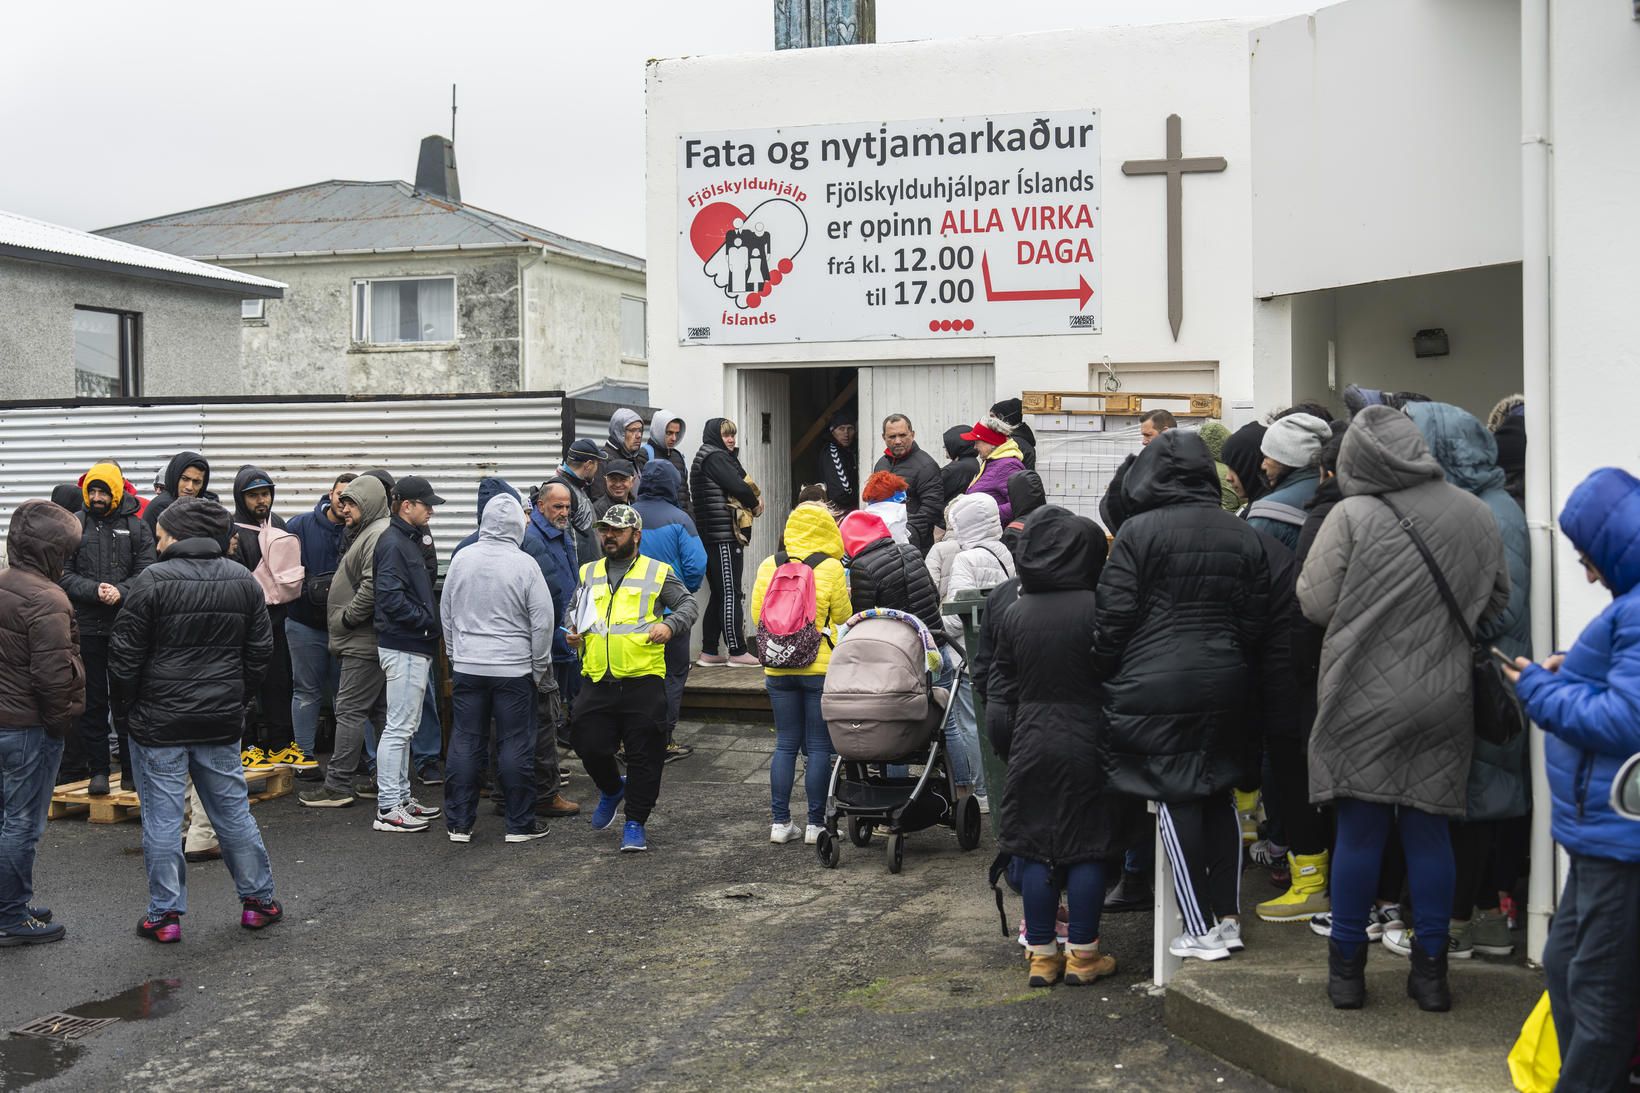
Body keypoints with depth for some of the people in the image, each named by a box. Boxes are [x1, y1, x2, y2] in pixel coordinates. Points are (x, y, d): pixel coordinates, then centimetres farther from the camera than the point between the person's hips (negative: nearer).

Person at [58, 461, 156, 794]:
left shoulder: (137, 526, 5)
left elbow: (146, 573, -1)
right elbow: (64, 575, -1)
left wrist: (120, 591, -18)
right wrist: (95, 590, -16)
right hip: (86, 627, 1)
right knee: (92, 701, 6)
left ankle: (131, 768, 12)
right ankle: (98, 769, 13)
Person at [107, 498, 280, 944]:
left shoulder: (153, 581, -12)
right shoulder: (244, 581, 4)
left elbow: (124, 655, -10)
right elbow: (259, 652, 8)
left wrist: (130, 703, 5)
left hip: (159, 722, -4)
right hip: (221, 722, 4)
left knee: (162, 819, 3)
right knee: (233, 811, 14)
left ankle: (165, 915, 8)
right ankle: (258, 900, 20)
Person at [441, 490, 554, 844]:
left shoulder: (461, 559, 0)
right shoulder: (524, 564, -11)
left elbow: (446, 614, 10)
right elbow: (543, 621, -8)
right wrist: (540, 667, 4)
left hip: (467, 667, 3)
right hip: (514, 668, -3)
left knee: (466, 742, 10)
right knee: (516, 745, 4)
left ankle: (459, 822, 14)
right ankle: (520, 824, 11)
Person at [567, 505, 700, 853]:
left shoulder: (657, 572, 4)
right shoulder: (589, 573, 16)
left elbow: (689, 605, 4)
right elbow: (574, 611, 24)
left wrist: (669, 624, -16)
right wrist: (574, 631, 2)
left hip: (643, 681, -3)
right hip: (597, 681, 3)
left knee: (644, 755, 0)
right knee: (590, 746, 3)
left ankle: (635, 823, 12)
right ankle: (612, 789, 34)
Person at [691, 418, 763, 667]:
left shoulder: (714, 457, 22)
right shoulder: (714, 457, -9)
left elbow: (738, 485, 19)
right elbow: (738, 487, -17)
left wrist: (751, 500, 0)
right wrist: (755, 504, 1)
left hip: (711, 536, 10)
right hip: (723, 536, -10)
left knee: (720, 594, 12)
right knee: (730, 593, -6)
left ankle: (709, 652, 14)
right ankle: (737, 652, -2)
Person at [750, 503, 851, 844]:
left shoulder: (769, 566, 1)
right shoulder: (830, 568, -9)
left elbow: (757, 614, 6)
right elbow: (843, 618, -3)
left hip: (778, 667, 4)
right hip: (821, 666, -3)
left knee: (785, 744, 11)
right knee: (819, 746, 4)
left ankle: (780, 822, 11)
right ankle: (815, 823, 5)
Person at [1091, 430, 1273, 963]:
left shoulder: (1137, 533, -7)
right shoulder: (1243, 535, 8)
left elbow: (1115, 618, -9)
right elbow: (1257, 620, 11)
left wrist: (1102, 677, 4)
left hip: (1156, 689, -5)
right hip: (1226, 688, 5)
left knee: (1176, 801, 0)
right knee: (1220, 796, 14)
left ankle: (1201, 929, 2)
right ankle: (1229, 917, 18)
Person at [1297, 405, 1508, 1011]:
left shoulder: (1351, 517, -12)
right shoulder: (1473, 514, 1)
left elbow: (1315, 604, -8)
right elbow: (1496, 601, 11)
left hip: (1364, 700, -3)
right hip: (1442, 703, 3)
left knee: (1359, 830, 6)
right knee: (1429, 830, 11)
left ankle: (1347, 968, 16)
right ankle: (1431, 972, 18)